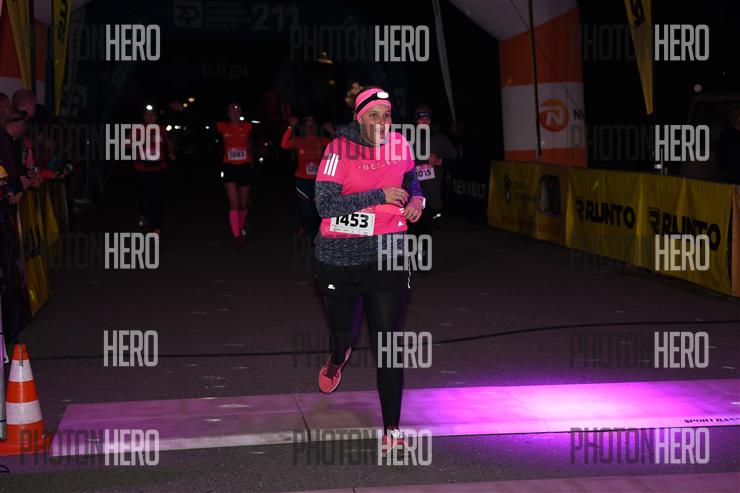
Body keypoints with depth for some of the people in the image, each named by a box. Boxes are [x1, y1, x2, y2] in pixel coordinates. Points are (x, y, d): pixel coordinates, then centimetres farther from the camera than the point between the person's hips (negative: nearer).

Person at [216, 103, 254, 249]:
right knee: (234, 204, -11)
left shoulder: (247, 127, 1)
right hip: (229, 167, -1)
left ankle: (241, 228, 40)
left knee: (244, 203, 14)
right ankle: (237, 236, -10)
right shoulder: (222, 127, 0)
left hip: (245, 167, 1)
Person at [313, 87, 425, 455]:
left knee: (388, 343, -3)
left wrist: (416, 197, 3)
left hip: (388, 254, 2)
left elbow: (410, 176, 25)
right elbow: (325, 204, -20)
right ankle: (337, 359, 56)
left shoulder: (399, 144, 3)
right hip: (341, 255, -2)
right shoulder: (340, 148, -12)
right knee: (343, 332, 17)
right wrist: (379, 196, -22)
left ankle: (391, 428, 4)